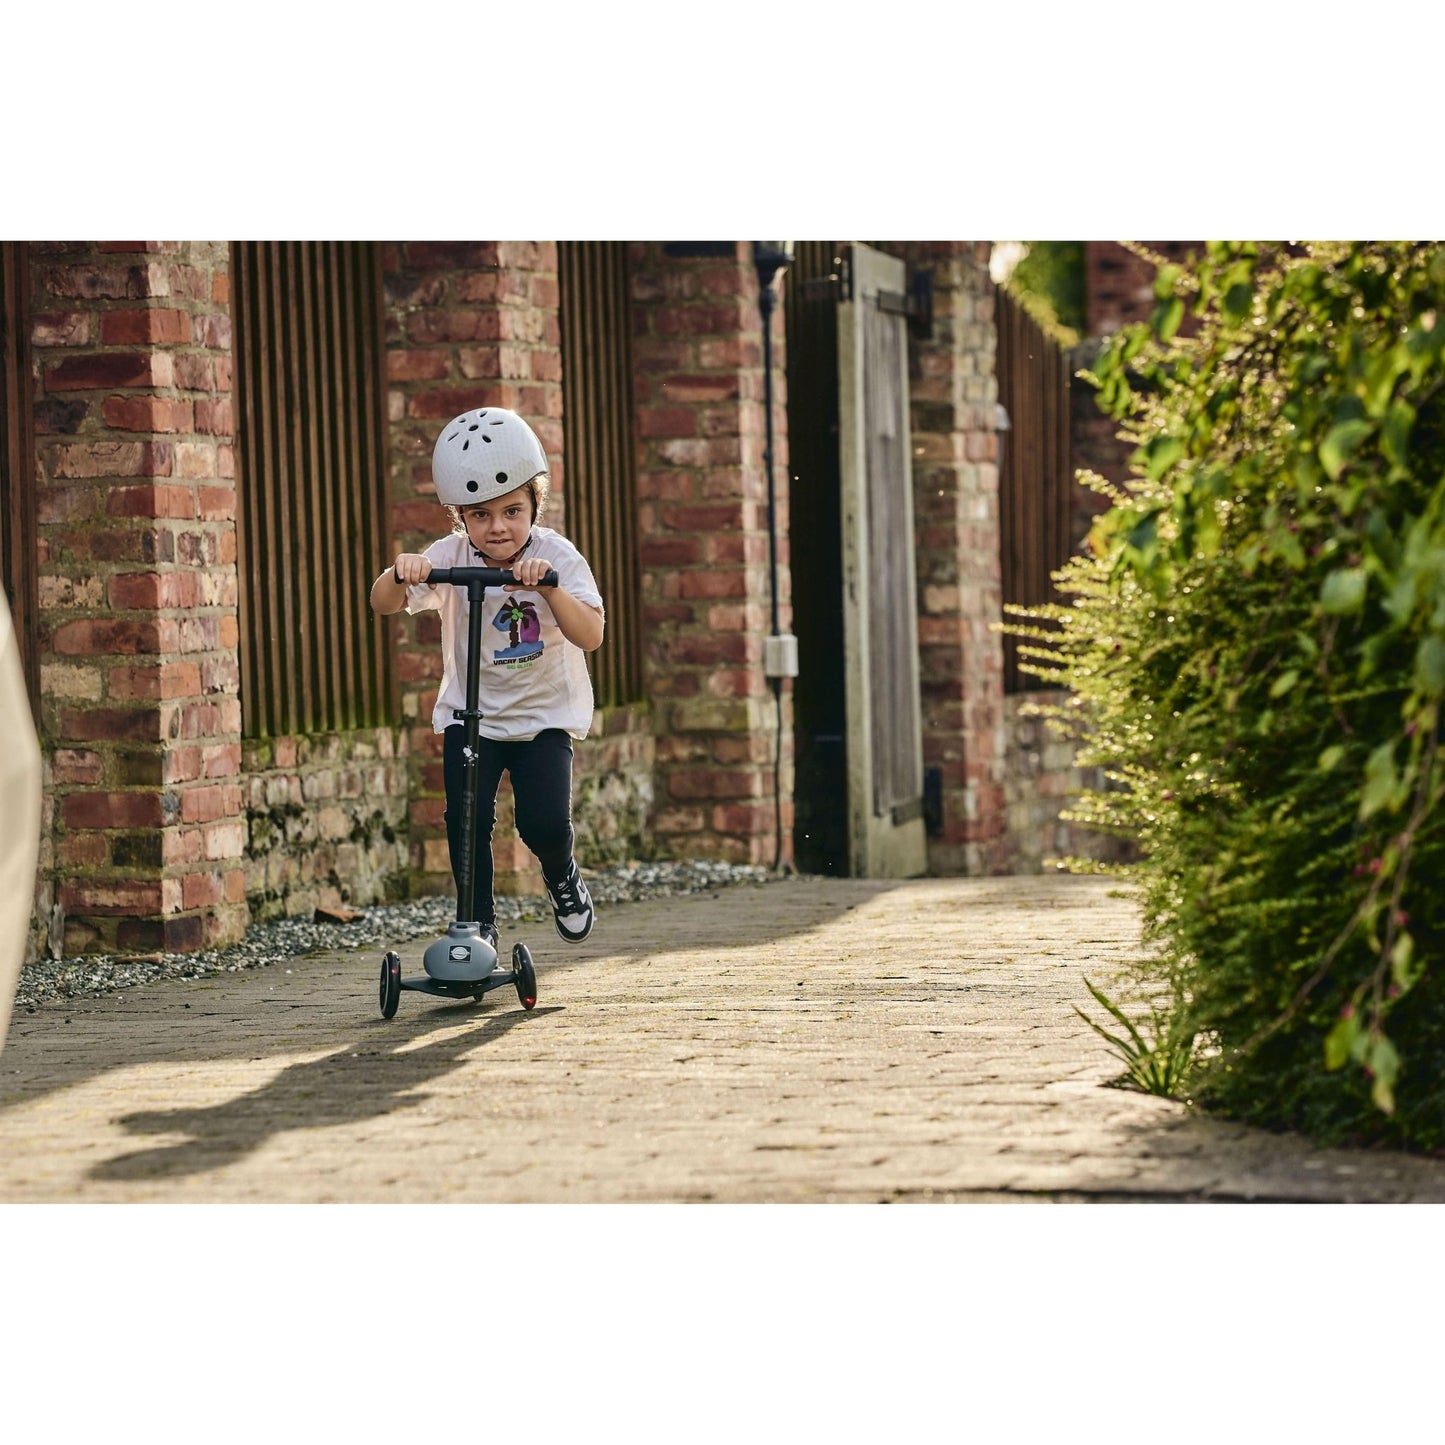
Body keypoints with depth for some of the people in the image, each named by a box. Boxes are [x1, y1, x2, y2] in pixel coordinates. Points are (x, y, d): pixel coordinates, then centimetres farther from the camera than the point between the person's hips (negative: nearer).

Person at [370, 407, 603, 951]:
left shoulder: (557, 557, -17)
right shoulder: (449, 557, -13)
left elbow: (590, 635, -29)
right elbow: (383, 605, -21)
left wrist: (548, 587, -46)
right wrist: (400, 574, -44)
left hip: (545, 714, -1)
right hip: (471, 713, 1)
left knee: (545, 822, -13)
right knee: (467, 820, -15)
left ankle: (562, 878, 21)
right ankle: (477, 922, 5)